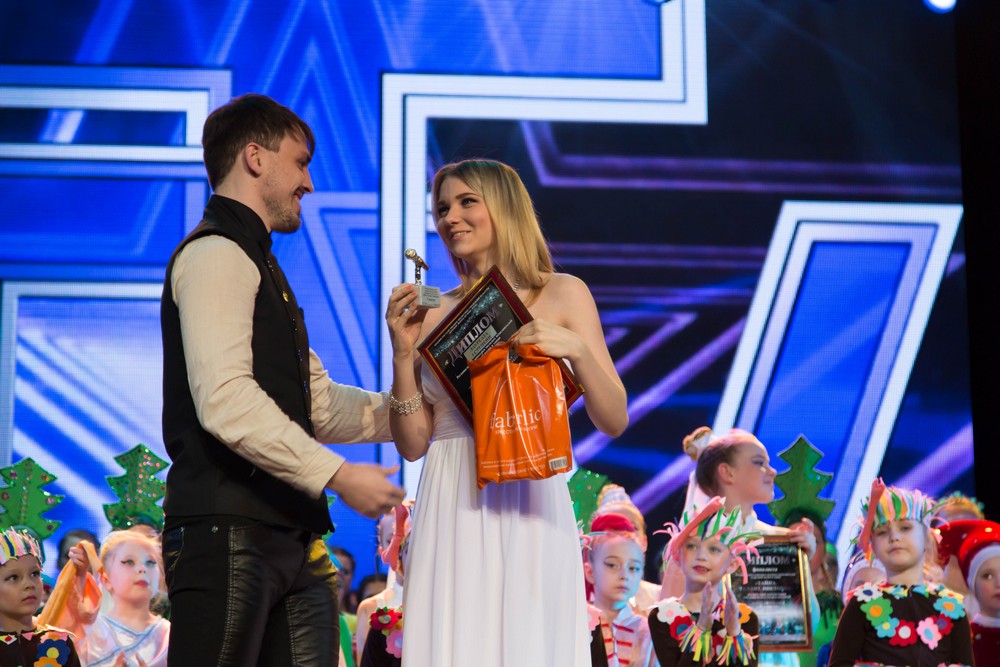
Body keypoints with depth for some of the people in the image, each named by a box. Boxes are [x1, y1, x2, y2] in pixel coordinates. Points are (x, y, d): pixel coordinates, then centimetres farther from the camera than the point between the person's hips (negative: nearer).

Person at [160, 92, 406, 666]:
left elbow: (318, 404, 23)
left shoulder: (258, 265, 26)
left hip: (285, 534, 10)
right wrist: (337, 475, -18)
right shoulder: (217, 255, -6)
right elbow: (225, 402, -19)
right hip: (230, 532, -10)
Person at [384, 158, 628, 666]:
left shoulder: (562, 294, 5)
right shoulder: (433, 314, 10)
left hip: (527, 513, -2)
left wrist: (577, 349, -14)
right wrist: (403, 353, -2)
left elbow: (614, 421, 1)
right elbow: (413, 444, 8)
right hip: (451, 513, 2)